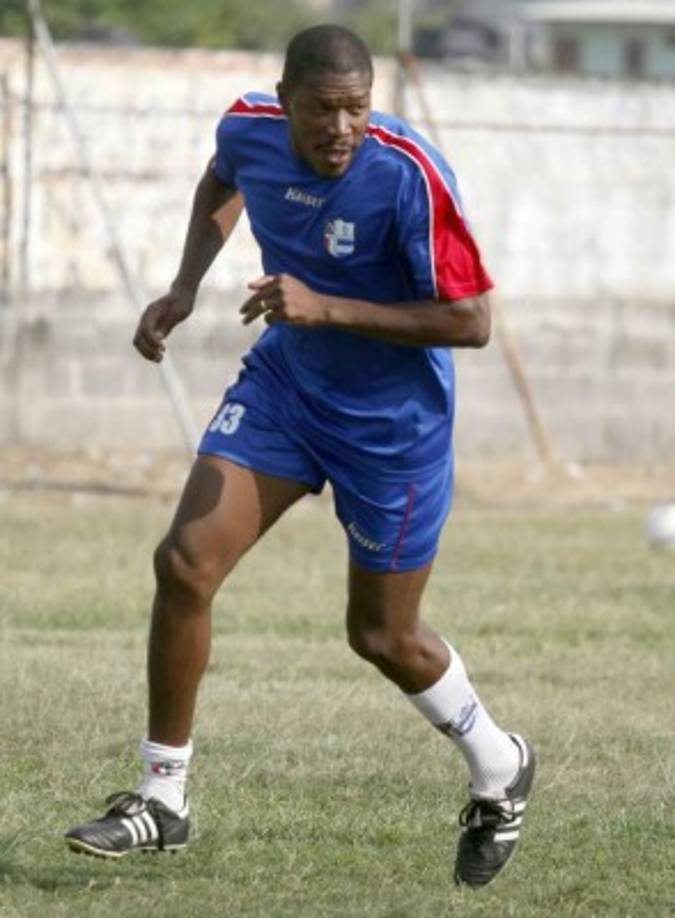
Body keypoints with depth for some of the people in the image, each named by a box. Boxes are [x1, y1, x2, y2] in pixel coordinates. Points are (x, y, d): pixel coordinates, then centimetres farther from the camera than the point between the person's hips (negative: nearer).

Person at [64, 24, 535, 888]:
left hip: (393, 420, -5)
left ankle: (498, 771, 36)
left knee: (383, 637, 6)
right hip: (284, 381, 5)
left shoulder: (409, 174, -29)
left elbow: (471, 321, -25)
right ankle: (162, 798, 3)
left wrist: (328, 308, -32)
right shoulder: (249, 129, -12)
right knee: (185, 561, -10)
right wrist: (185, 286, 2)